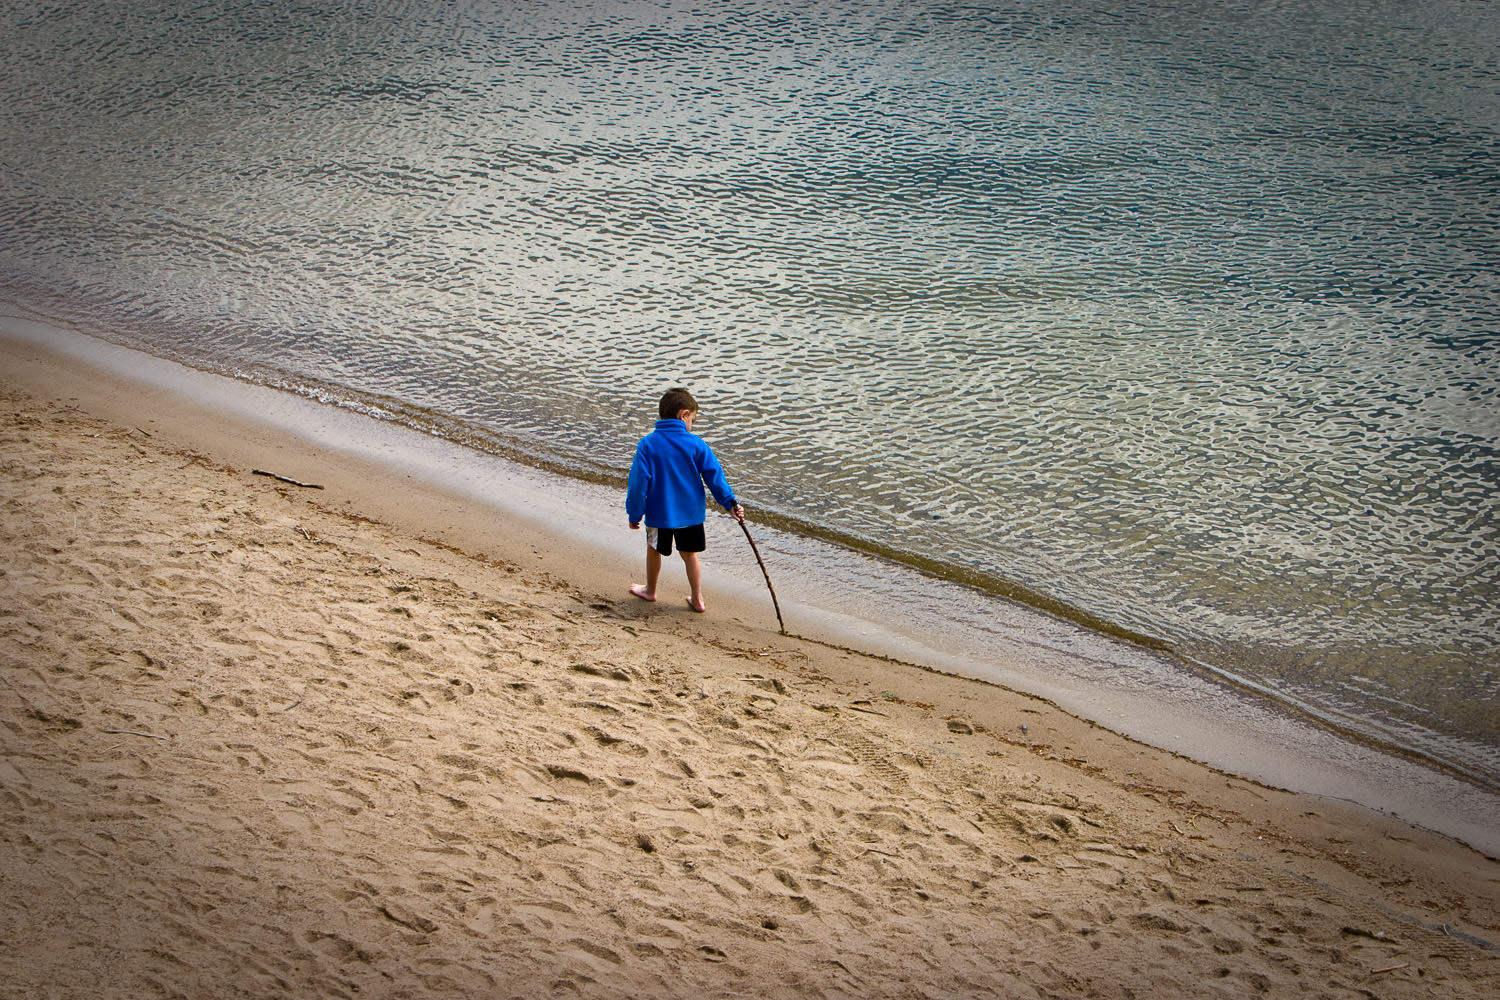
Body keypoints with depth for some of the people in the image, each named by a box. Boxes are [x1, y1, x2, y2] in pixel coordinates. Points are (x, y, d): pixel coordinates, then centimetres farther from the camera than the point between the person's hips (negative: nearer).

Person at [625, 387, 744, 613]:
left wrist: (635, 514, -2)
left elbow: (639, 482, -10)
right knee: (689, 554, 17)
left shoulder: (648, 444, -11)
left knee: (654, 550, 21)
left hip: (659, 514, -1)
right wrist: (731, 503, -2)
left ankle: (650, 590, 39)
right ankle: (697, 599, 20)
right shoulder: (696, 444, -9)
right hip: (691, 512, 1)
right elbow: (714, 476, -8)